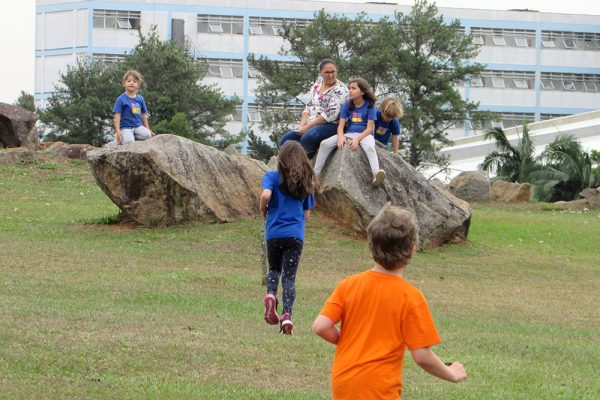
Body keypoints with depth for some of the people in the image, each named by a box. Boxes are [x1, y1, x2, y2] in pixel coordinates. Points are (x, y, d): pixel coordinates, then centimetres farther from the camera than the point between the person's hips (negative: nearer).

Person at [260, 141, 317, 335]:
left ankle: (271, 294, -10)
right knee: (289, 276, 2)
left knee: (274, 269, 20)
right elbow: (306, 213, 12)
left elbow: (266, 195, -20)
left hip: (274, 233, -1)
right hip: (296, 234, 1)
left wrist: (263, 211, -2)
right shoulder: (305, 182, 9)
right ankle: (287, 315, -15)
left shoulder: (272, 177, -1)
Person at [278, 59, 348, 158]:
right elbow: (308, 107, 14)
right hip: (311, 126, 8)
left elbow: (331, 115, -17)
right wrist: (302, 126, -4)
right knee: (285, 140, -8)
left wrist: (308, 127, -16)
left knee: (306, 139, -36)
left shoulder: (340, 89, -9)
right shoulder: (317, 85, 14)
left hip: (331, 125, -8)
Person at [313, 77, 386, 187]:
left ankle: (376, 174, -59)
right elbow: (341, 125, 2)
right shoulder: (347, 105, 7)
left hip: (364, 134, -4)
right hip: (349, 133, 4)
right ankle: (315, 174, -13)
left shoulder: (370, 106, -4)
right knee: (325, 143, -15)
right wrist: (340, 138, -19)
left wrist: (357, 139, -22)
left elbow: (369, 128, -9)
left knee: (369, 147, -40)